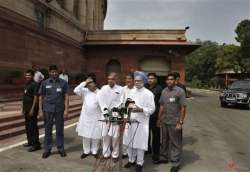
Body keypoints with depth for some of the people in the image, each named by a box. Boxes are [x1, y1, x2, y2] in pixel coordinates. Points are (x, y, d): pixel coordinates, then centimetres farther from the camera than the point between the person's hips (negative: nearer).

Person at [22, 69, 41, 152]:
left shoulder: (34, 85, -12)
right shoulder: (26, 85, 15)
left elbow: (36, 97, -17)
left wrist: (32, 109, -21)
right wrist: (24, 109, 18)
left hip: (32, 109, -9)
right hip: (26, 109, 9)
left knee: (33, 127, -6)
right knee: (27, 126, 16)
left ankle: (36, 144, 0)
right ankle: (30, 141, 29)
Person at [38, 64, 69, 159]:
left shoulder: (63, 83, -1)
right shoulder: (44, 83, 3)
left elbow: (66, 96, -2)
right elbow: (41, 97, 6)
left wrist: (66, 109, -10)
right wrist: (40, 110, 1)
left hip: (59, 110, -1)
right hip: (47, 110, 1)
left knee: (60, 129, 9)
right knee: (48, 130, 9)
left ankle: (61, 148, 22)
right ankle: (47, 149, 22)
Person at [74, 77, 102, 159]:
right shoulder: (84, 91, 0)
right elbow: (76, 90, -17)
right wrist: (84, 82, -18)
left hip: (96, 118, -2)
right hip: (85, 117, 2)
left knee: (96, 136, 7)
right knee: (85, 135, 12)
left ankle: (94, 151, 26)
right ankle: (86, 151, 28)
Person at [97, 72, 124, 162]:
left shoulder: (120, 89, 0)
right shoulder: (104, 88, 7)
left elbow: (121, 102, -5)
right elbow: (100, 99, -1)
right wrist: (104, 109, -12)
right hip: (105, 114, 3)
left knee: (115, 135, 0)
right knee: (105, 134, 8)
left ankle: (115, 154, 15)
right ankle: (106, 153, 22)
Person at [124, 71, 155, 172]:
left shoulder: (148, 94, -7)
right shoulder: (131, 92, 9)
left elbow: (152, 109, -10)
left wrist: (140, 109, -22)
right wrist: (129, 106, -7)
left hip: (141, 122, -5)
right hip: (131, 121, 5)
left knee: (140, 143, 3)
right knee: (129, 142, 12)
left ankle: (139, 163, 22)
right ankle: (131, 160, 32)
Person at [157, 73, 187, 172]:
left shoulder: (180, 91, -10)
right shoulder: (164, 91, 7)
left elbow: (183, 108, -11)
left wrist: (180, 122, -14)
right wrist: (159, 119, 12)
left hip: (174, 122, -5)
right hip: (164, 121, 6)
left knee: (175, 143, 6)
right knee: (165, 141, 19)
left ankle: (175, 164, 20)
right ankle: (165, 157, 38)